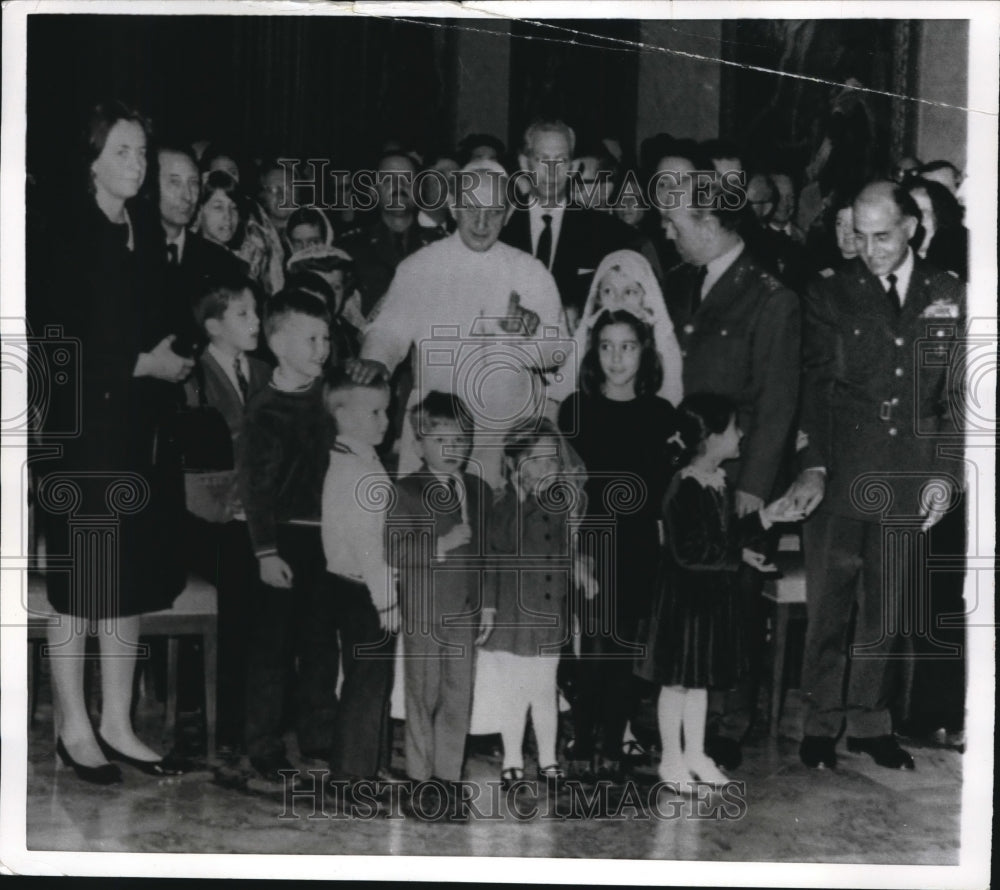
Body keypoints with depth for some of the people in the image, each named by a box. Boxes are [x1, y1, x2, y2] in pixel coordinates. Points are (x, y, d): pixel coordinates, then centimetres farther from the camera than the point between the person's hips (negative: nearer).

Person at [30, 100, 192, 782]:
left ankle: (117, 724, 19)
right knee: (80, 581, 1)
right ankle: (74, 729, 13)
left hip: (138, 429, 7)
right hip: (82, 427, -6)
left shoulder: (148, 234, 12)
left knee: (131, 579, 9)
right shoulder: (66, 235, -9)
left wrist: (172, 358, 1)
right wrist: (142, 363, -14)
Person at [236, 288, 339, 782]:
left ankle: (318, 736, 25)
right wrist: (266, 551, -16)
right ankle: (264, 747, 12)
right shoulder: (265, 411, -10)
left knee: (322, 642, 13)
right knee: (272, 644, 2)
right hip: (284, 537, -6)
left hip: (327, 534, 6)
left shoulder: (330, 395, 7)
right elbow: (254, 486, -12)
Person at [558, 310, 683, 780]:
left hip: (640, 549, 2)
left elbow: (665, 486, 8)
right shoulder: (576, 409, 4)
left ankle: (611, 748, 10)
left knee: (626, 647, 2)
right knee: (595, 646, -6)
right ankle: (582, 748, 3)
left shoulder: (661, 413, 8)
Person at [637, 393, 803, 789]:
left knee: (700, 678, 17)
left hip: (717, 596, 9)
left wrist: (763, 518, 7)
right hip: (685, 597, -8)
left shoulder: (722, 482, 6)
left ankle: (695, 753, 29)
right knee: (677, 680, 5)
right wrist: (739, 555, -24)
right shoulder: (684, 490, -22)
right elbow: (689, 551, -25)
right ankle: (671, 759, 17)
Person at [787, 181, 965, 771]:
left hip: (909, 480, 2)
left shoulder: (950, 299, 8)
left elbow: (958, 394, 9)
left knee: (887, 612, 8)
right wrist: (813, 467, -14)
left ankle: (870, 723, 21)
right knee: (829, 607, 3)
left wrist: (946, 473, 1)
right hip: (841, 477, -1)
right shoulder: (830, 297, 3)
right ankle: (822, 725, 16)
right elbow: (813, 386, -3)